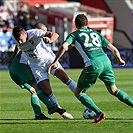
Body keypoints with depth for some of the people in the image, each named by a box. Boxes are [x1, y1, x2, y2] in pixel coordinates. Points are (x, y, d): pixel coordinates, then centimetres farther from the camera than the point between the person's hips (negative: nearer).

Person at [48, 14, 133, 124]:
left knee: (78, 93, 9)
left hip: (93, 65, -5)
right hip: (105, 61, 5)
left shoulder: (74, 35, 16)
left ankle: (99, 112, -9)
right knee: (114, 91, 24)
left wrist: (55, 62, 2)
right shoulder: (96, 33, 28)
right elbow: (114, 49, 28)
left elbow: (64, 46, -4)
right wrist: (120, 60, 47)